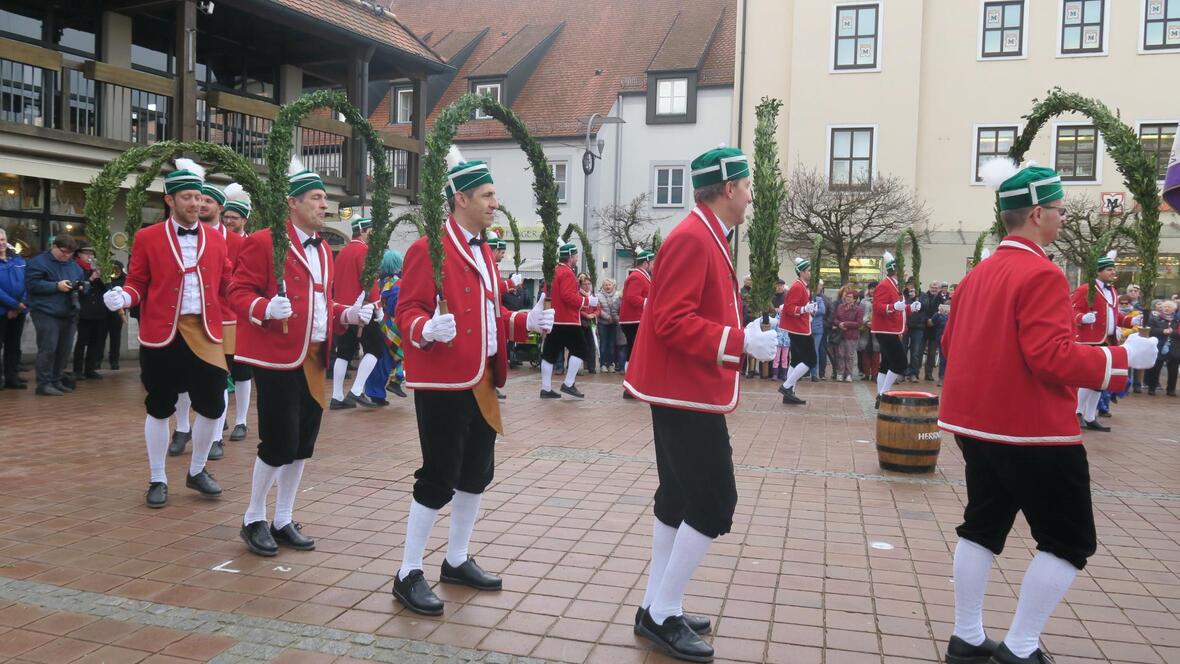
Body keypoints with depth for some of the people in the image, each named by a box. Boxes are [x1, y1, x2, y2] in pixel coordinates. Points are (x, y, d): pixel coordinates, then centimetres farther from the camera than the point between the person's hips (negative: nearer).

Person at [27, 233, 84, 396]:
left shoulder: (73, 265, 17)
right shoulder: (39, 261, -4)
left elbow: (83, 281, 21)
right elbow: (32, 284, -13)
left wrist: (81, 286, -3)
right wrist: (56, 286, -20)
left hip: (69, 314, 7)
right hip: (47, 313, -7)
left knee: (64, 349, 9)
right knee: (48, 349, -10)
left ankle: (57, 380, 18)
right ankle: (44, 383, -5)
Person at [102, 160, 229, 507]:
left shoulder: (216, 238, 7)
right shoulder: (147, 238, 0)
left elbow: (227, 285, 8)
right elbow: (137, 284, 1)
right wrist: (122, 297, -20)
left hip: (206, 332, 3)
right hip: (161, 334, -2)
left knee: (212, 405, 4)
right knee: (159, 409, 7)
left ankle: (197, 472, 25)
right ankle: (157, 480, 21)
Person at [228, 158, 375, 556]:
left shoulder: (323, 250, 15)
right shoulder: (264, 242, -8)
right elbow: (238, 292, -10)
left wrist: (347, 315, 2)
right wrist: (265, 308, -28)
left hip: (315, 360, 8)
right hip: (278, 360, -8)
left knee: (303, 444, 11)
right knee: (278, 444, -4)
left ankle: (284, 521, 24)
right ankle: (253, 521, 16)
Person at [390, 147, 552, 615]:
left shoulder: (483, 252, 15)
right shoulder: (428, 249, -12)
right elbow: (407, 311, -14)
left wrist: (525, 322, 4)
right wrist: (426, 330, -34)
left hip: (483, 382, 9)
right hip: (444, 384, -9)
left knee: (477, 473, 15)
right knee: (439, 479, -3)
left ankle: (457, 561, 31)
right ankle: (408, 575, 11)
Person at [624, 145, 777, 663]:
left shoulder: (707, 238, 14)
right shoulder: (693, 239, -18)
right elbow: (671, 322, -24)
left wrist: (742, 338, 11)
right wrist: (740, 342, -23)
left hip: (684, 390, 11)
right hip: (687, 393, -11)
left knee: (679, 498, 14)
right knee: (715, 504, -6)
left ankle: (656, 607, 24)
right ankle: (663, 615, 5)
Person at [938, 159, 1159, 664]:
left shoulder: (978, 274, 9)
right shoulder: (1042, 274, -17)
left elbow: (951, 341, 16)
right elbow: (1053, 358, -23)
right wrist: (1124, 355, -13)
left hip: (978, 423, 9)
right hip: (1034, 431, -8)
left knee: (983, 528, 16)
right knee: (1070, 543, 6)